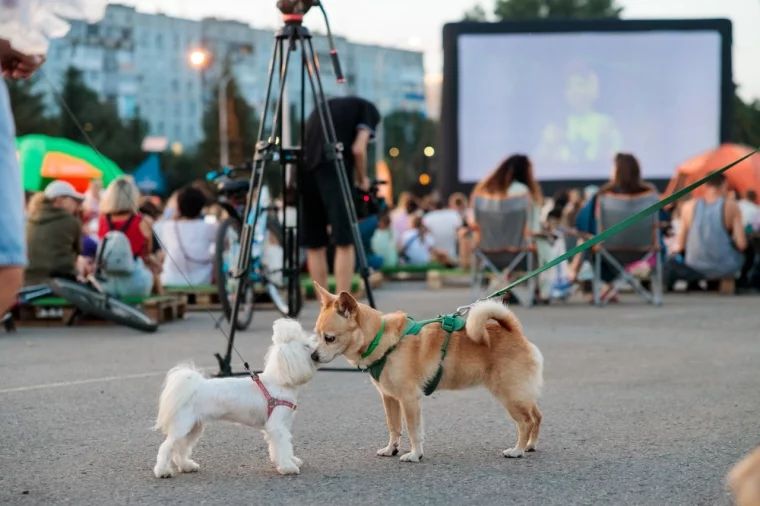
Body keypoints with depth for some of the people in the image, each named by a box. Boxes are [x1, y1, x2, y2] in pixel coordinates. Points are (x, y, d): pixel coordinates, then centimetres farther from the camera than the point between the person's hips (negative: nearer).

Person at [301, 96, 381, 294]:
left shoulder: (324, 107, 33)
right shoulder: (368, 109, 16)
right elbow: (358, 149, 1)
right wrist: (362, 179, 16)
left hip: (305, 170, 6)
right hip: (333, 169, -6)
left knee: (314, 244, 9)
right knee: (344, 241, -5)